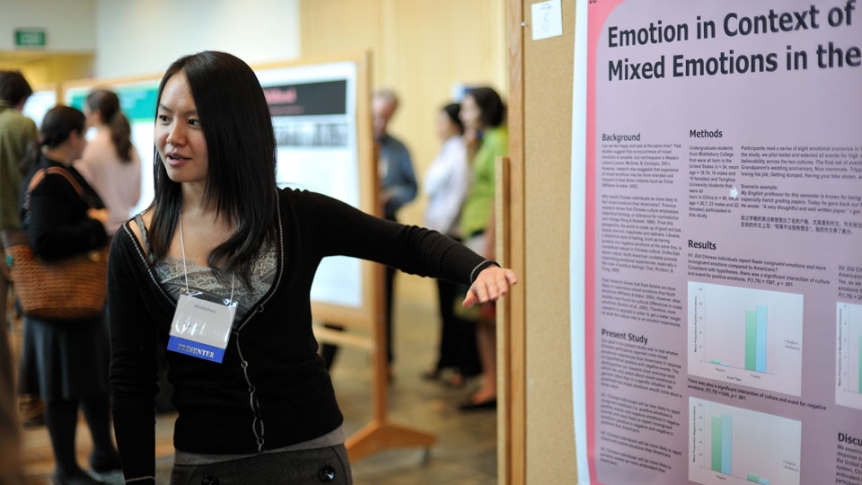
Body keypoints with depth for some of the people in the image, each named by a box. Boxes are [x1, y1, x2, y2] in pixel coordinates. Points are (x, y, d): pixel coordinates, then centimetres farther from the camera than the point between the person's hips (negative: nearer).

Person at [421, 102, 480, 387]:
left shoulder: (460, 152, -12)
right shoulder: (446, 152, 16)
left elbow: (458, 194, -15)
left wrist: (440, 229, -12)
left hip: (454, 234, -9)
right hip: (440, 234, 9)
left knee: (460, 300, -2)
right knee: (446, 301, 13)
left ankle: (466, 366, 6)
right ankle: (446, 360, 22)